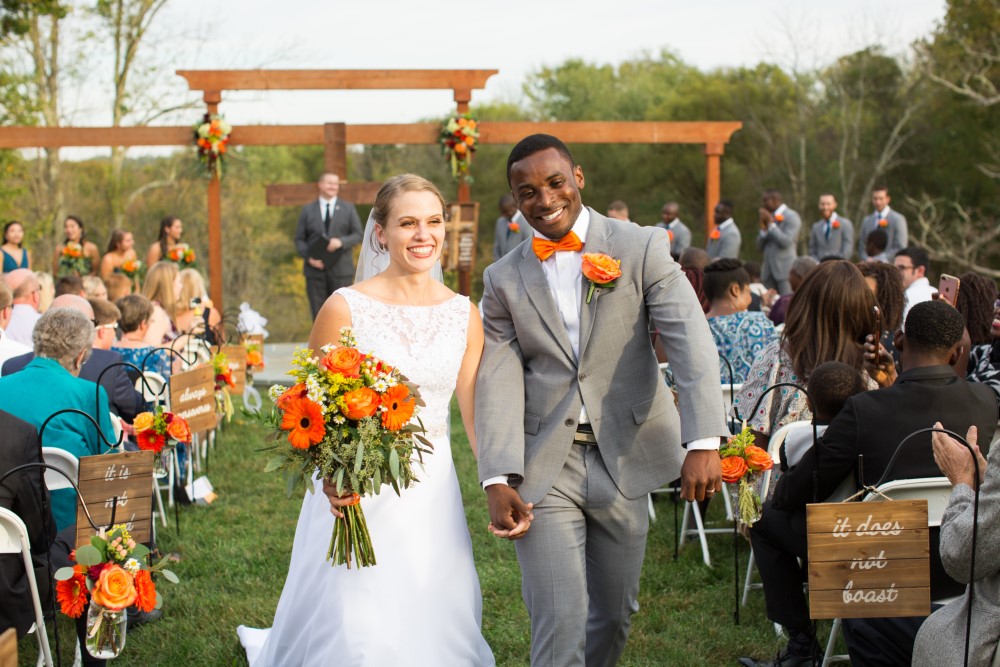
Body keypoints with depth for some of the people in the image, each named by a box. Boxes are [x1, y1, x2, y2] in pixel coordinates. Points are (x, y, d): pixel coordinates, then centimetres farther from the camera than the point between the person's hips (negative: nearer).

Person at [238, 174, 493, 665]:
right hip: (356, 492, -4)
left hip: (432, 491, 4)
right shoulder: (346, 307, -9)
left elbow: (475, 409, 6)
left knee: (437, 623, 10)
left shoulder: (464, 314, 2)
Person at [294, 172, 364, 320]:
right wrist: (308, 257, -10)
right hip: (315, 269, 1)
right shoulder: (308, 210, 9)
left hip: (340, 269, 0)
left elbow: (358, 235, 5)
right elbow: (299, 239, 8)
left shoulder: (348, 208, 9)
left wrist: (341, 242, -15)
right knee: (319, 314, 0)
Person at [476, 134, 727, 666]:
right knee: (559, 622, -8)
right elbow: (498, 382, -3)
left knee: (615, 610, 14)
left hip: (623, 459, 1)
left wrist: (703, 442, -26)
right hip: (544, 468, 0)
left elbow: (691, 343, -13)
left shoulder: (641, 249, -3)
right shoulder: (504, 279, 4)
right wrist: (499, 480, -16)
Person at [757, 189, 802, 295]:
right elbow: (760, 247, 14)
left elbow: (786, 242, -15)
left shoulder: (791, 216, -2)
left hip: (785, 269, -7)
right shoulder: (769, 217, 17)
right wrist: (763, 228, -1)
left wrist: (771, 223, -13)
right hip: (768, 270, 7)